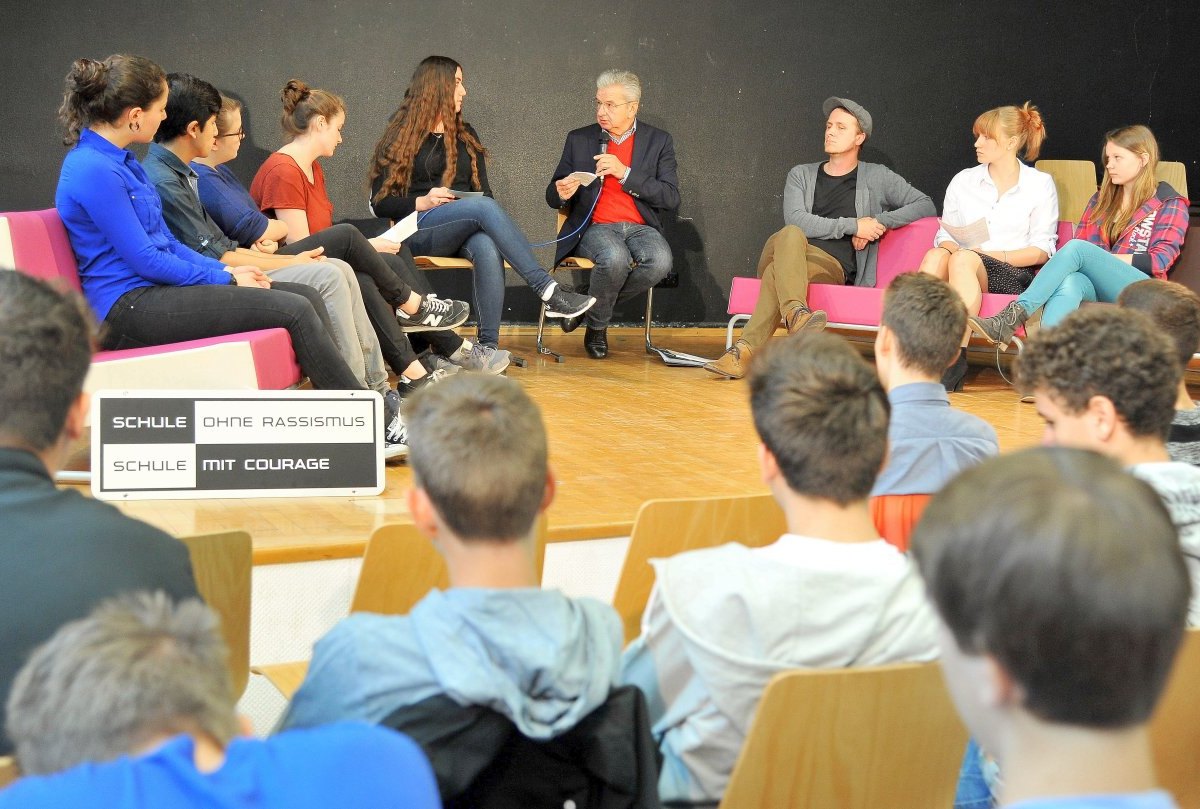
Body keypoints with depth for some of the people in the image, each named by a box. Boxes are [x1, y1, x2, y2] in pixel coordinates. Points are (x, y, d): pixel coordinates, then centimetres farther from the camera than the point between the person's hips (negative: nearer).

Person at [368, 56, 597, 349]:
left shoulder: (466, 136, 22)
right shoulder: (400, 138, 8)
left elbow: (483, 190, 19)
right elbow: (380, 203, 3)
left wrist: (487, 216, -5)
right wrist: (421, 202, -15)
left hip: (464, 231, 4)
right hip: (419, 231, -4)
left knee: (488, 248, -36)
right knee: (483, 207, -34)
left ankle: (489, 345, -43)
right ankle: (547, 290, -41)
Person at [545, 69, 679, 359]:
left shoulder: (658, 141, 8)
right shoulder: (579, 139, 12)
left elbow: (671, 198, -2)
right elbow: (552, 197, 14)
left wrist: (625, 174, -13)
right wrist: (562, 193, -12)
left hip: (641, 227, 1)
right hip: (595, 226, -1)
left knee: (660, 261, -33)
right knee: (615, 258, -37)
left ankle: (591, 304, -9)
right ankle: (597, 327, -9)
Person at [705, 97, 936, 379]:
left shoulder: (876, 178, 19)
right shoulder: (801, 174, 24)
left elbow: (925, 206, 14)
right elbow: (795, 219, 5)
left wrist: (879, 222, 1)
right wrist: (852, 225, -4)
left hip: (833, 265, -2)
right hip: (788, 254, 2)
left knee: (777, 272, -36)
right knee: (791, 235, -37)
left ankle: (745, 350, -47)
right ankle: (796, 314, -58)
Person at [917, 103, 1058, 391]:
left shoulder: (1040, 184, 8)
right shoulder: (963, 181, 18)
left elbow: (1042, 251, 3)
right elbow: (946, 234, 14)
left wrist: (994, 255, -11)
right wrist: (950, 248, -11)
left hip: (1013, 274, -3)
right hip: (963, 269, 3)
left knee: (964, 259, -36)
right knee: (935, 256, -33)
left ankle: (956, 359, -45)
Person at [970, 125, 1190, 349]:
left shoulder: (1170, 204, 12)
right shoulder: (1101, 199, 27)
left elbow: (1161, 260, 0)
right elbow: (1082, 241, 18)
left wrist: (1105, 258, -7)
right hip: (1098, 289, 4)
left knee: (1077, 248, -30)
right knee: (1070, 282, -36)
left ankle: (1014, 316, -43)